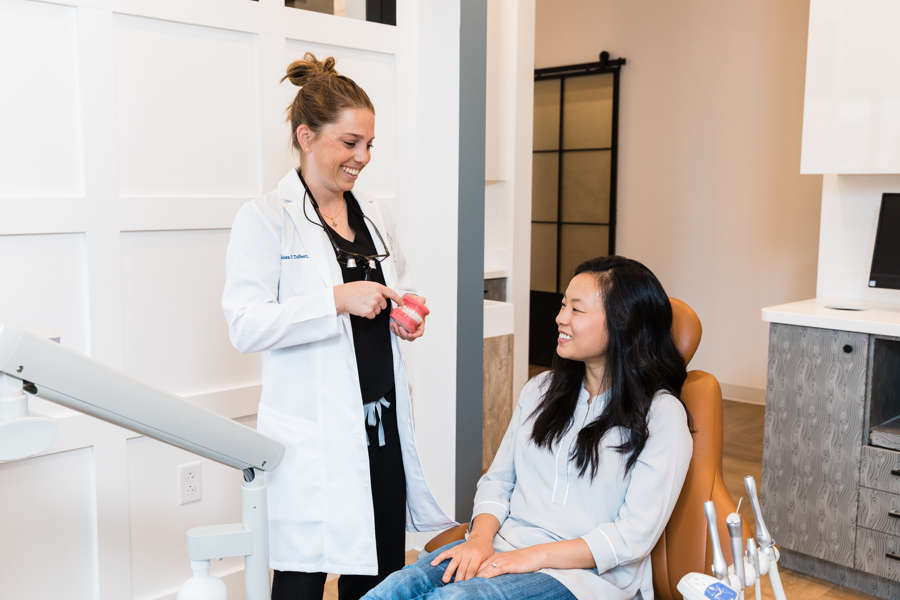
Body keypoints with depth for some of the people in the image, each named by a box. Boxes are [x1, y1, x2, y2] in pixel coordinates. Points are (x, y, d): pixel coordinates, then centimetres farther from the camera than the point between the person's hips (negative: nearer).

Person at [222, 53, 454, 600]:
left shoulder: (374, 217, 14)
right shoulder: (264, 219, -5)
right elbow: (245, 326, -13)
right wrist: (338, 300, -21)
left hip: (382, 425, 6)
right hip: (314, 432, -6)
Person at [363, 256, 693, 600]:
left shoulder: (661, 414, -4)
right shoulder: (540, 389, 15)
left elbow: (634, 536, -11)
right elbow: (497, 479, 14)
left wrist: (536, 556, -17)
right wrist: (481, 538, -7)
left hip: (586, 572, -5)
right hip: (504, 546, 5)